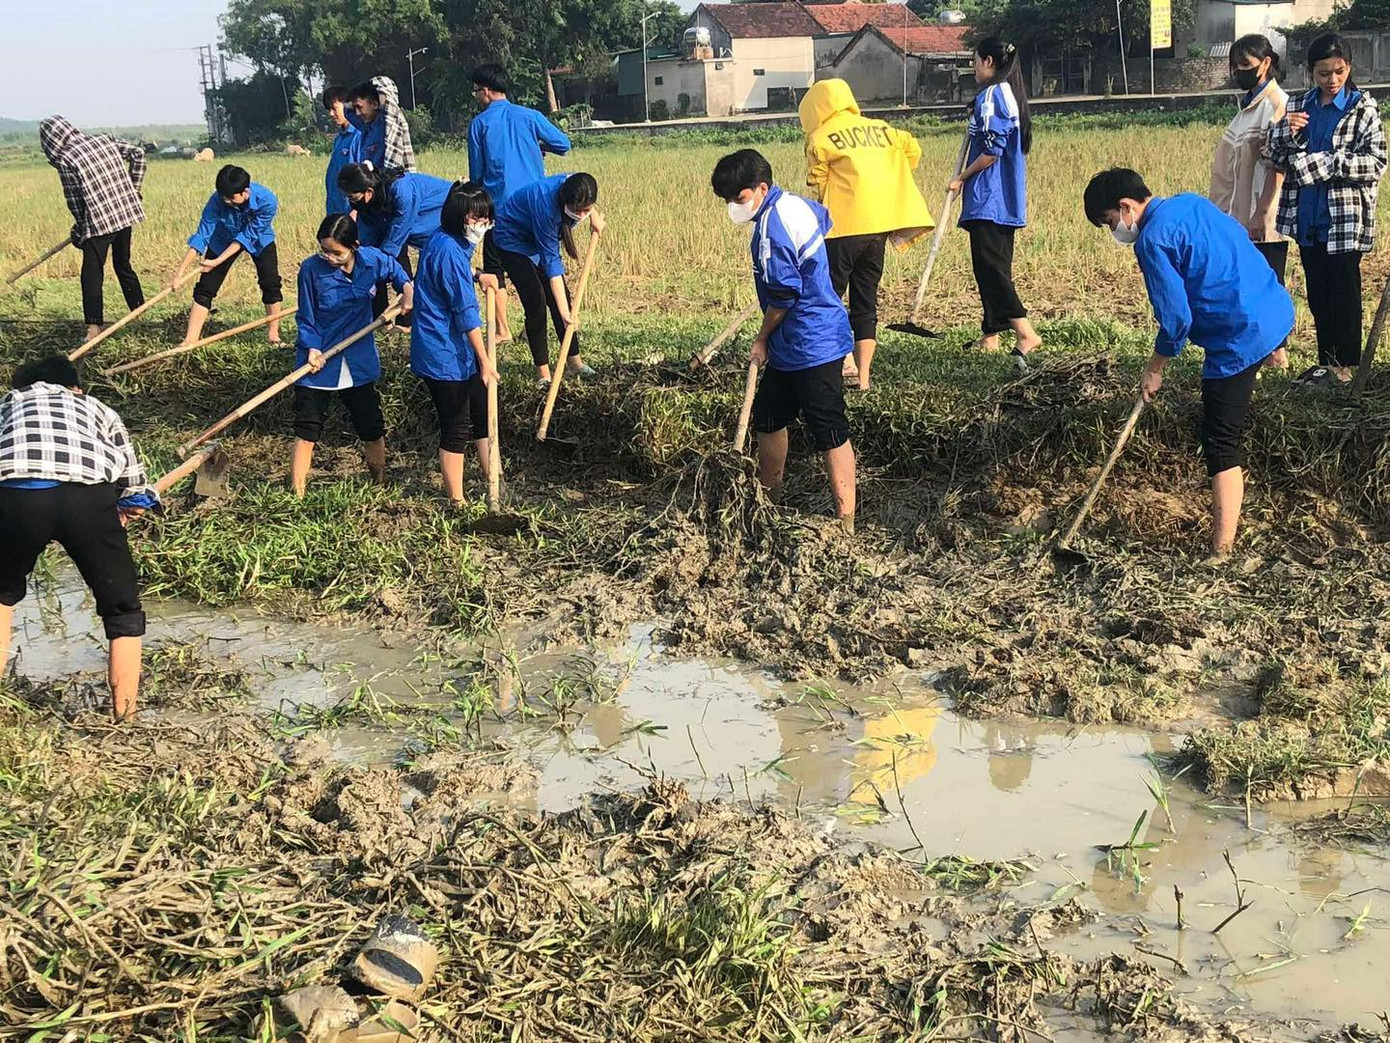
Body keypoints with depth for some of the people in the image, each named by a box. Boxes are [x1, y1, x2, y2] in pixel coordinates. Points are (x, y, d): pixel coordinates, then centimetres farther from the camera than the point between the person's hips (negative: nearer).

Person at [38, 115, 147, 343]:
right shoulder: (104, 140, 5)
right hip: (126, 212, 6)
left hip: (99, 222, -6)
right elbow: (137, 154, 7)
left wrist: (80, 228, 11)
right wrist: (133, 190, 15)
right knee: (123, 266, 21)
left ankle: (94, 327, -1)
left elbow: (75, 202, -5)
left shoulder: (65, 160, -10)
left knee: (92, 274, 1)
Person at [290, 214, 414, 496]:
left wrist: (407, 288, -5)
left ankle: (381, 484, 35)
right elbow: (306, 318, -8)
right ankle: (297, 494, 7)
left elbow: (395, 270, 13)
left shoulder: (372, 260, -12)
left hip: (359, 360, 3)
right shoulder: (311, 269, -18)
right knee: (307, 430, -1)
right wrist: (312, 348, -21)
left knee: (371, 427, 15)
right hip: (319, 359, -3)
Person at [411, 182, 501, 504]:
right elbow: (466, 311, -22)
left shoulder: (450, 243, 8)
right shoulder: (449, 251, -22)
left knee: (483, 412, 17)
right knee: (457, 428, -1)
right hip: (444, 355, -10)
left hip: (458, 349, 10)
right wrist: (484, 360, -21)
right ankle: (456, 500, 9)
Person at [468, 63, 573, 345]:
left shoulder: (479, 124, -1)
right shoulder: (529, 116, 2)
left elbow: (476, 171, 5)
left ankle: (503, 330, 2)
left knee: (494, 269, 7)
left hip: (498, 204, -2)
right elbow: (563, 144, 0)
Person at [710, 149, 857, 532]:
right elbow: (824, 218, 31)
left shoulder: (771, 228, -22)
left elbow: (783, 296, -21)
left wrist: (762, 339, -6)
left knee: (829, 431, -6)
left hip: (810, 345, -11)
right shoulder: (796, 203, 8)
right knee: (768, 417, 20)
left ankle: (846, 521, -2)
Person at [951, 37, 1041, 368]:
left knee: (989, 267, -14)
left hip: (988, 199, -10)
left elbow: (991, 151, -19)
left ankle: (1025, 332, -24)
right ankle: (991, 335, 21)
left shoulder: (991, 96, -14)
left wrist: (962, 177, -7)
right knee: (997, 266, 14)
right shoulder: (1010, 94, 16)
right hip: (1008, 200, 10)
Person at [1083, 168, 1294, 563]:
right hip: (1277, 309, 9)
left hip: (1241, 338, -9)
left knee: (1221, 449, -6)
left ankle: (1220, 556, -8)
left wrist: (1155, 369, 1)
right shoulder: (1190, 202, 12)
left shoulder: (1153, 240, -15)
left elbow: (1176, 319, -16)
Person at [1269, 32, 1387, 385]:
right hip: (1306, 219, 5)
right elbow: (1277, 158, 8)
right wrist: (1288, 133, -12)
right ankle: (1326, 362, 23)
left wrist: (1326, 162, -19)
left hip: (1345, 220, -4)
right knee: (1317, 294, 12)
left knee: (1344, 293, 1)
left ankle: (1345, 366, 11)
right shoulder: (1297, 106, 8)